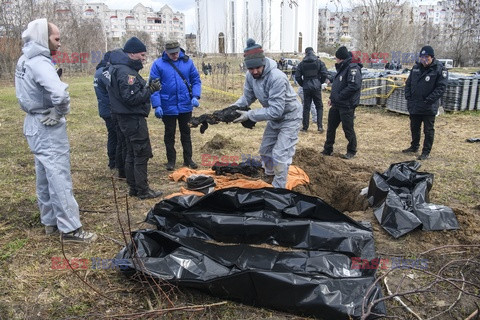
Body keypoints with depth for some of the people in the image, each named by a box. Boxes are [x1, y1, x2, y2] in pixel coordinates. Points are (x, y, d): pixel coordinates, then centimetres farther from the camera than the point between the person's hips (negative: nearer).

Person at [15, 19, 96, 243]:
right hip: (48, 127, -10)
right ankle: (70, 229, 3)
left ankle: (50, 222, 28)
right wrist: (59, 113, -17)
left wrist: (52, 111, 5)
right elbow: (60, 94, -37)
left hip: (34, 123, 10)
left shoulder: (24, 60, 10)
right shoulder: (39, 62, -21)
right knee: (59, 178, -4)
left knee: (45, 177, 16)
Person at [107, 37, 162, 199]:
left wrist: (148, 87, 4)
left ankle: (134, 187, 24)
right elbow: (132, 98, -24)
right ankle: (143, 190, 3)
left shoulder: (117, 68, 13)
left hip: (126, 117, 11)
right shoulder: (126, 72, -20)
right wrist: (150, 89, -16)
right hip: (134, 118, -11)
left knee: (132, 153, 15)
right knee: (142, 153, -4)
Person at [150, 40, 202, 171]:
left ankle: (188, 159, 27)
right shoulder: (158, 64, -7)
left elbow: (196, 80, 4)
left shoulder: (187, 61, -2)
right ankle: (171, 160, 25)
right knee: (169, 134, 11)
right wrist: (157, 105, -14)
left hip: (186, 106, 2)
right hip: (168, 107, -2)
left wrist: (195, 96, -11)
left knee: (186, 133, 14)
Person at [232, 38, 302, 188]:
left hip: (289, 118, -8)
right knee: (265, 150, 18)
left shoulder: (277, 78, -35)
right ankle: (270, 175, 43)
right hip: (274, 118, 8)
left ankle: (279, 189, 4)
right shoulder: (251, 76, -13)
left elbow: (276, 110, -36)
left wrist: (249, 115, -35)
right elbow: (247, 97, -3)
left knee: (280, 154, -10)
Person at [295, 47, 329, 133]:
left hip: (306, 88, 1)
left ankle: (305, 127, 9)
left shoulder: (302, 63, 1)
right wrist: (320, 82, 8)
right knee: (319, 106, 8)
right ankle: (320, 126, -1)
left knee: (306, 107, 7)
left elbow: (297, 76, -2)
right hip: (316, 87, -1)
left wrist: (302, 84, 11)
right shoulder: (319, 62, -1)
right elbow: (325, 74, -7)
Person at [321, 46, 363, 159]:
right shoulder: (342, 68, 14)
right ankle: (328, 149, 25)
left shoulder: (353, 68, -16)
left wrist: (339, 96, -21)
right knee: (331, 127, 14)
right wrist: (332, 97, 9)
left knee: (348, 129, 2)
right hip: (336, 104, 9)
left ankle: (351, 151, 19)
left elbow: (354, 86, -27)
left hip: (347, 105, -9)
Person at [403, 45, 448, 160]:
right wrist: (408, 97, 2)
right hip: (414, 106, 6)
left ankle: (426, 152, 13)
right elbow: (408, 83, 13)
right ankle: (414, 146, 37)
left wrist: (428, 101, -20)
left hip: (429, 108, -6)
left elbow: (441, 88, -16)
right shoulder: (416, 67, 6)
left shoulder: (439, 69, -11)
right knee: (414, 128, 19)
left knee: (428, 130, 4)